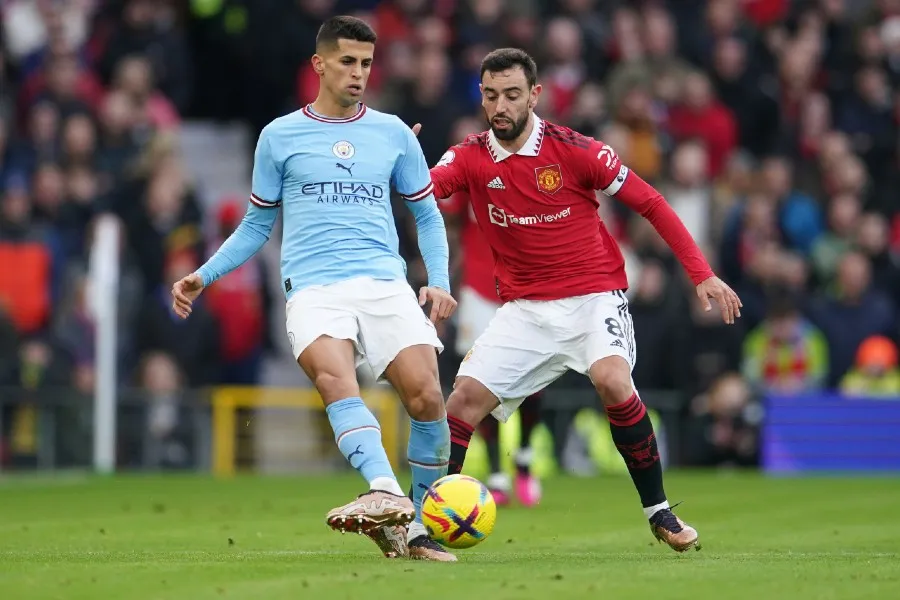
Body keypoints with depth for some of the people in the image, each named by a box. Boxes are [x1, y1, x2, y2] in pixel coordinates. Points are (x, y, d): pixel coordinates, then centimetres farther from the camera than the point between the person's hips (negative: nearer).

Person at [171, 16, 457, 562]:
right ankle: (387, 494, -50)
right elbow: (257, 226, 20)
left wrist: (440, 282, 5)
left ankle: (417, 530, -1)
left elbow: (428, 215, 20)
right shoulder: (280, 137, 12)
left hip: (386, 283, 2)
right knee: (333, 376, -32)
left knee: (426, 394, -17)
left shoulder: (393, 133, 14)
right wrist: (204, 276, 10)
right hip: (313, 287, -2)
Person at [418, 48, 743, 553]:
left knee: (612, 379, -29)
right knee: (465, 398, -9)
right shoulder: (470, 159, -2)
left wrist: (702, 275, -8)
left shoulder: (573, 150, -10)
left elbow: (650, 202, -4)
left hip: (593, 295, -3)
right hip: (525, 308, 4)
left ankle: (659, 512, -14)